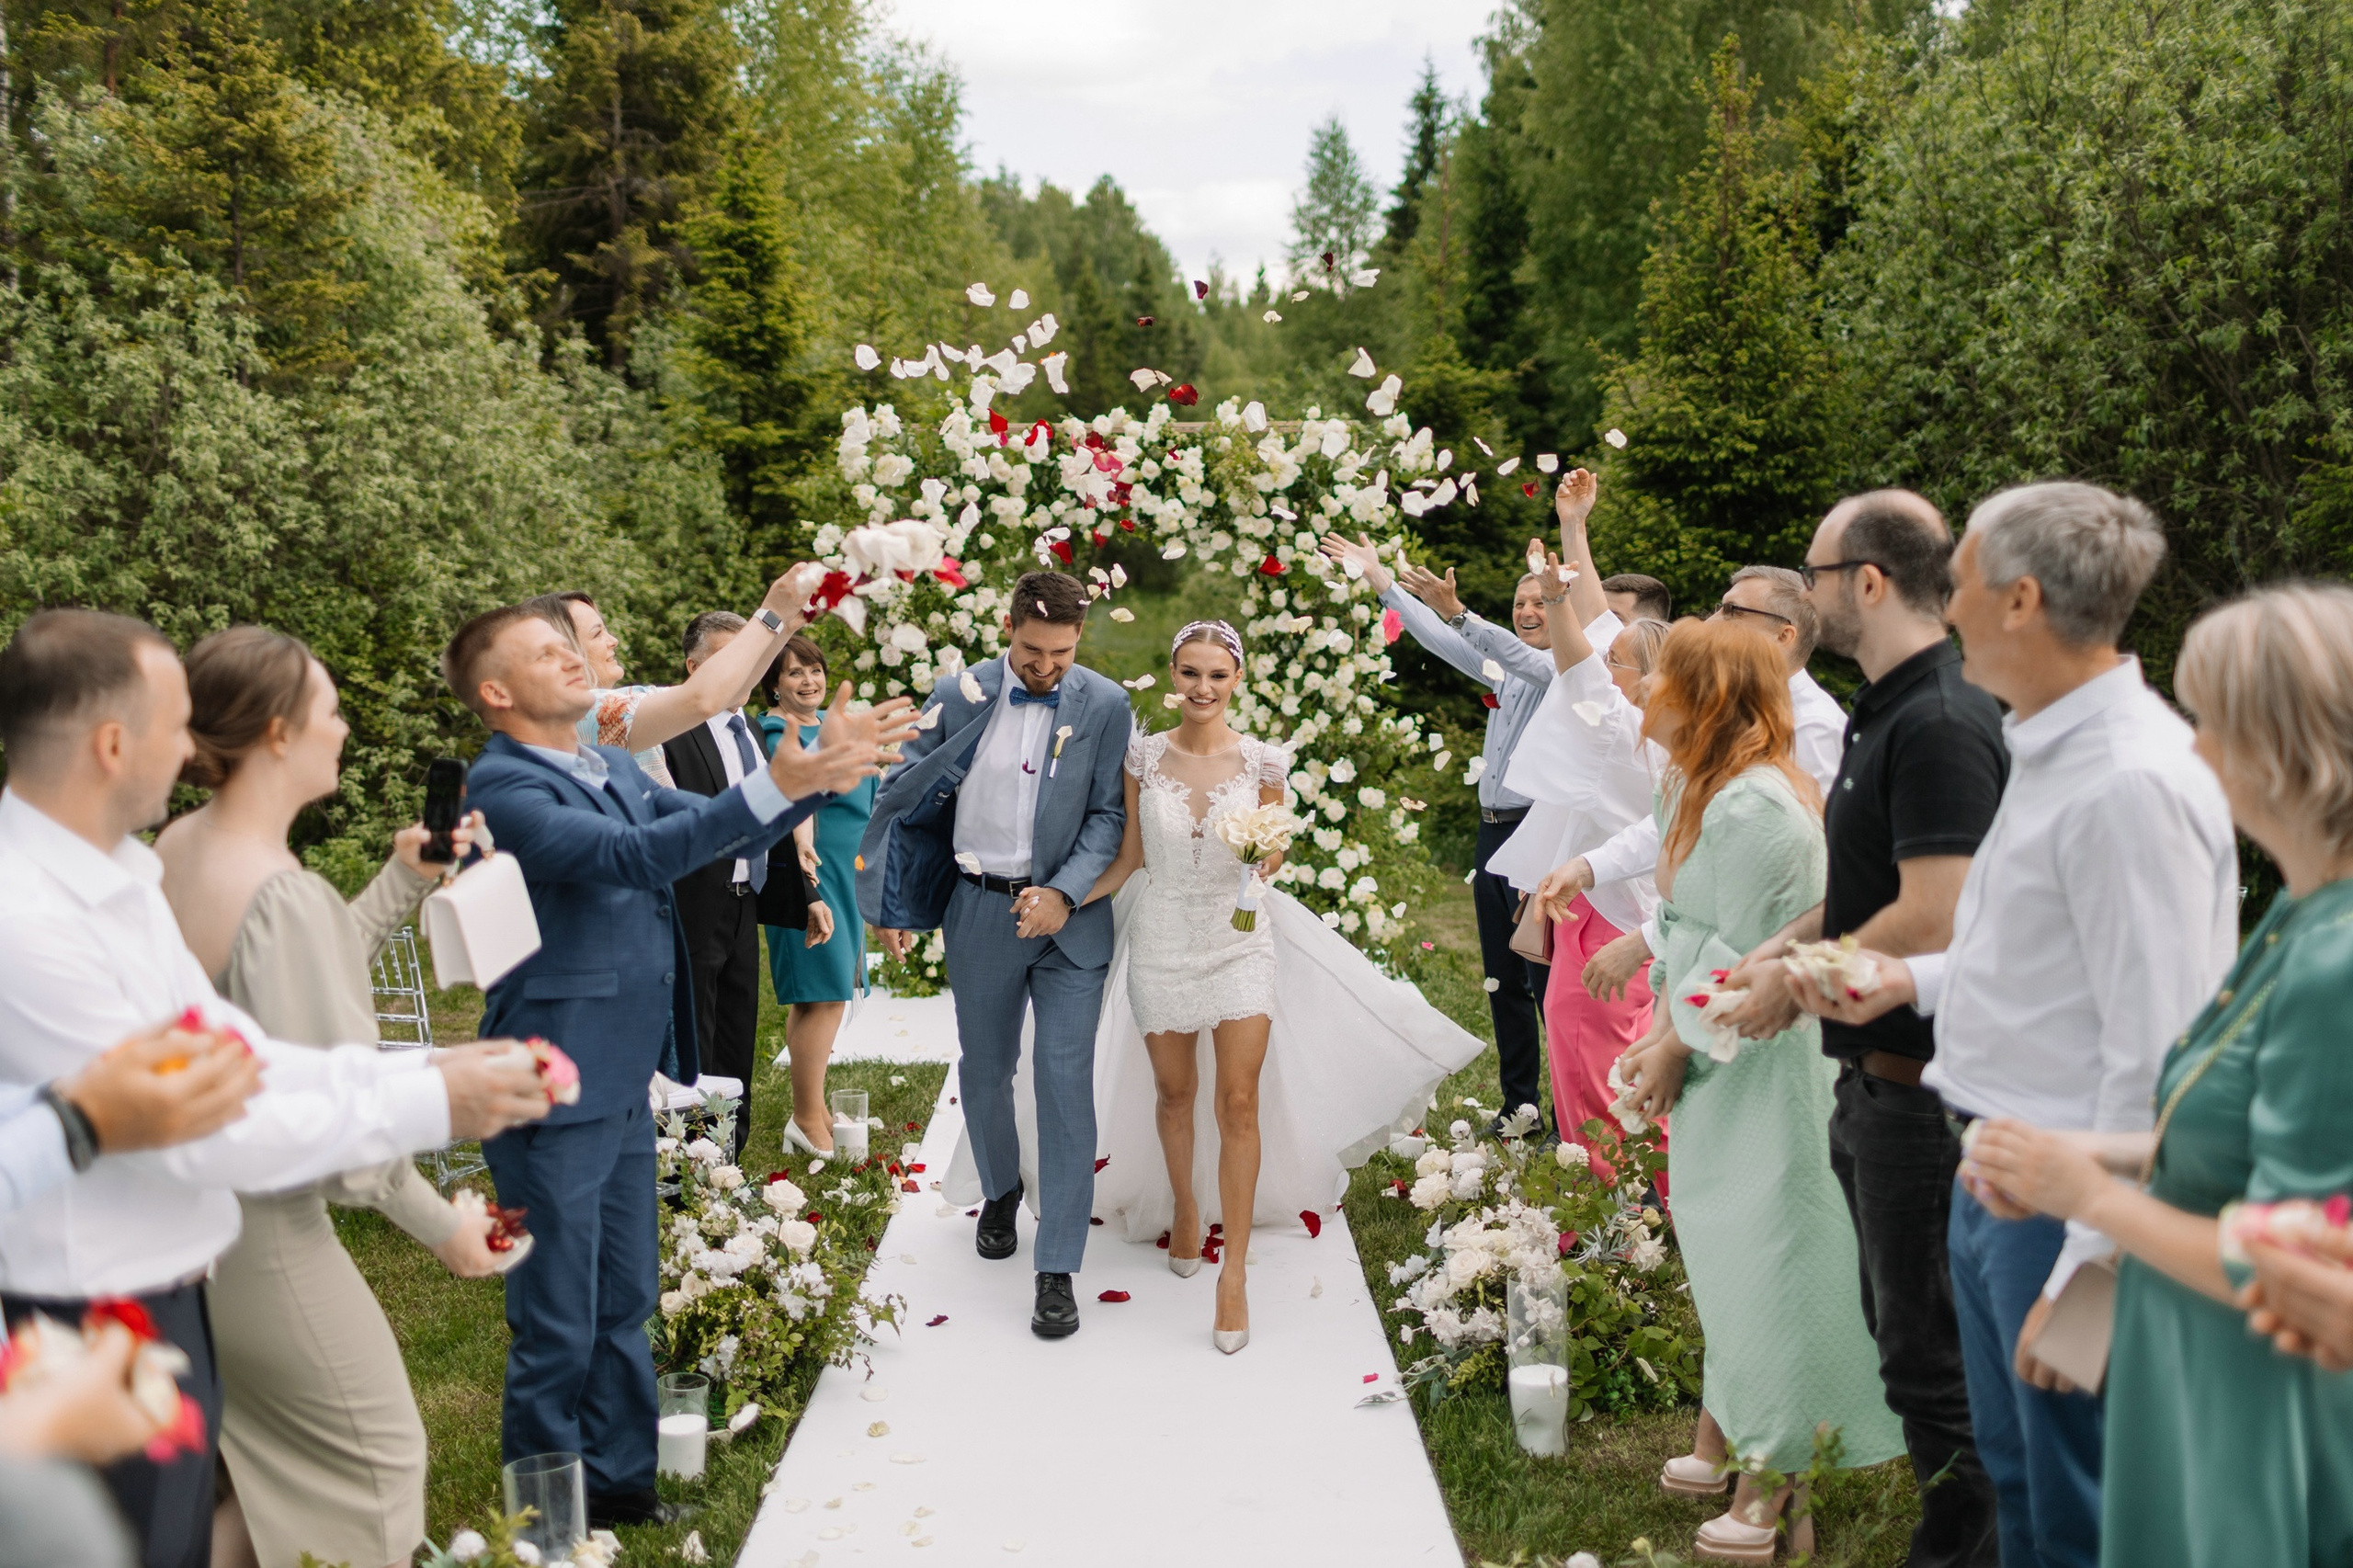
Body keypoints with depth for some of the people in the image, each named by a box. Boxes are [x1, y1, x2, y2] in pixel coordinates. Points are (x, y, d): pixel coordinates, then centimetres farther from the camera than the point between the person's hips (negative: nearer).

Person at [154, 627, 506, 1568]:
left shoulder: (175, 848, -1)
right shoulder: (282, 896, -27)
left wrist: (404, 881, 6)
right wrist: (439, 1224, -12)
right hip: (263, 1230, -9)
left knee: (277, 1473, 24)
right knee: (378, 1465, 10)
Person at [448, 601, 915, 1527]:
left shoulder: (613, 767, 11)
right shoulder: (503, 786, -16)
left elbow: (719, 835, 14)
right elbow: (633, 856, -29)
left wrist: (825, 769, 0)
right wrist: (776, 784, -33)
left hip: (622, 1085, 8)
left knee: (622, 1309, 19)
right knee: (557, 1329, 4)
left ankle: (622, 1489, 33)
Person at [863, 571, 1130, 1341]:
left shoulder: (1105, 705, -4)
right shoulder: (958, 696, -2)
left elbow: (1109, 815, -4)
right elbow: (902, 795, 5)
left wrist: (1064, 893, -18)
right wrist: (888, 903, 4)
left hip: (1068, 916, -2)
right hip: (979, 910, 2)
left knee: (1065, 1078, -6)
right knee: (984, 1071, 16)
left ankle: (1057, 1270, 1)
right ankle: (1000, 1191, 45)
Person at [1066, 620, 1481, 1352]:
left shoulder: (1262, 761, -7)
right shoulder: (1144, 756, -5)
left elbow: (1272, 853, 4)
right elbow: (1129, 857, 1)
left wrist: (1269, 855, -19)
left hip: (1240, 941, -1)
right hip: (1163, 941, 1)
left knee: (1238, 1103, -6)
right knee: (1174, 1093, 16)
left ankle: (1234, 1275, 3)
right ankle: (1185, 1205, 45)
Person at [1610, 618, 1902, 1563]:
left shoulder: (1756, 806, -23)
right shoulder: (1695, 790, 9)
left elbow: (1740, 955, -22)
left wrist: (1675, 1048, -13)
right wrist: (1659, 1032, 7)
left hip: (1762, 1066, -10)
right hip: (1714, 1058, 10)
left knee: (1760, 1255, 1)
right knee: (1720, 1244, 19)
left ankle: (1770, 1491, 15)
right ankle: (1724, 1439, 34)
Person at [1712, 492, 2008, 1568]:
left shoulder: (1939, 726, -20)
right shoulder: (1882, 714, 12)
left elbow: (1932, 921, -26)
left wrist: (1797, 983, -15)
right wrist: (1782, 948, 6)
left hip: (1918, 1079, -11)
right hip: (1876, 1068, 11)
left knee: (1927, 1347, 1)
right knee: (1898, 1320, 21)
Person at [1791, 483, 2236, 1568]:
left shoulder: (2132, 783, -24)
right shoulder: (2049, 748, 9)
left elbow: (2157, 1057, -25)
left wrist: (2089, 1271, -23)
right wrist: (1916, 978, 12)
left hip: (2063, 1200, -10)